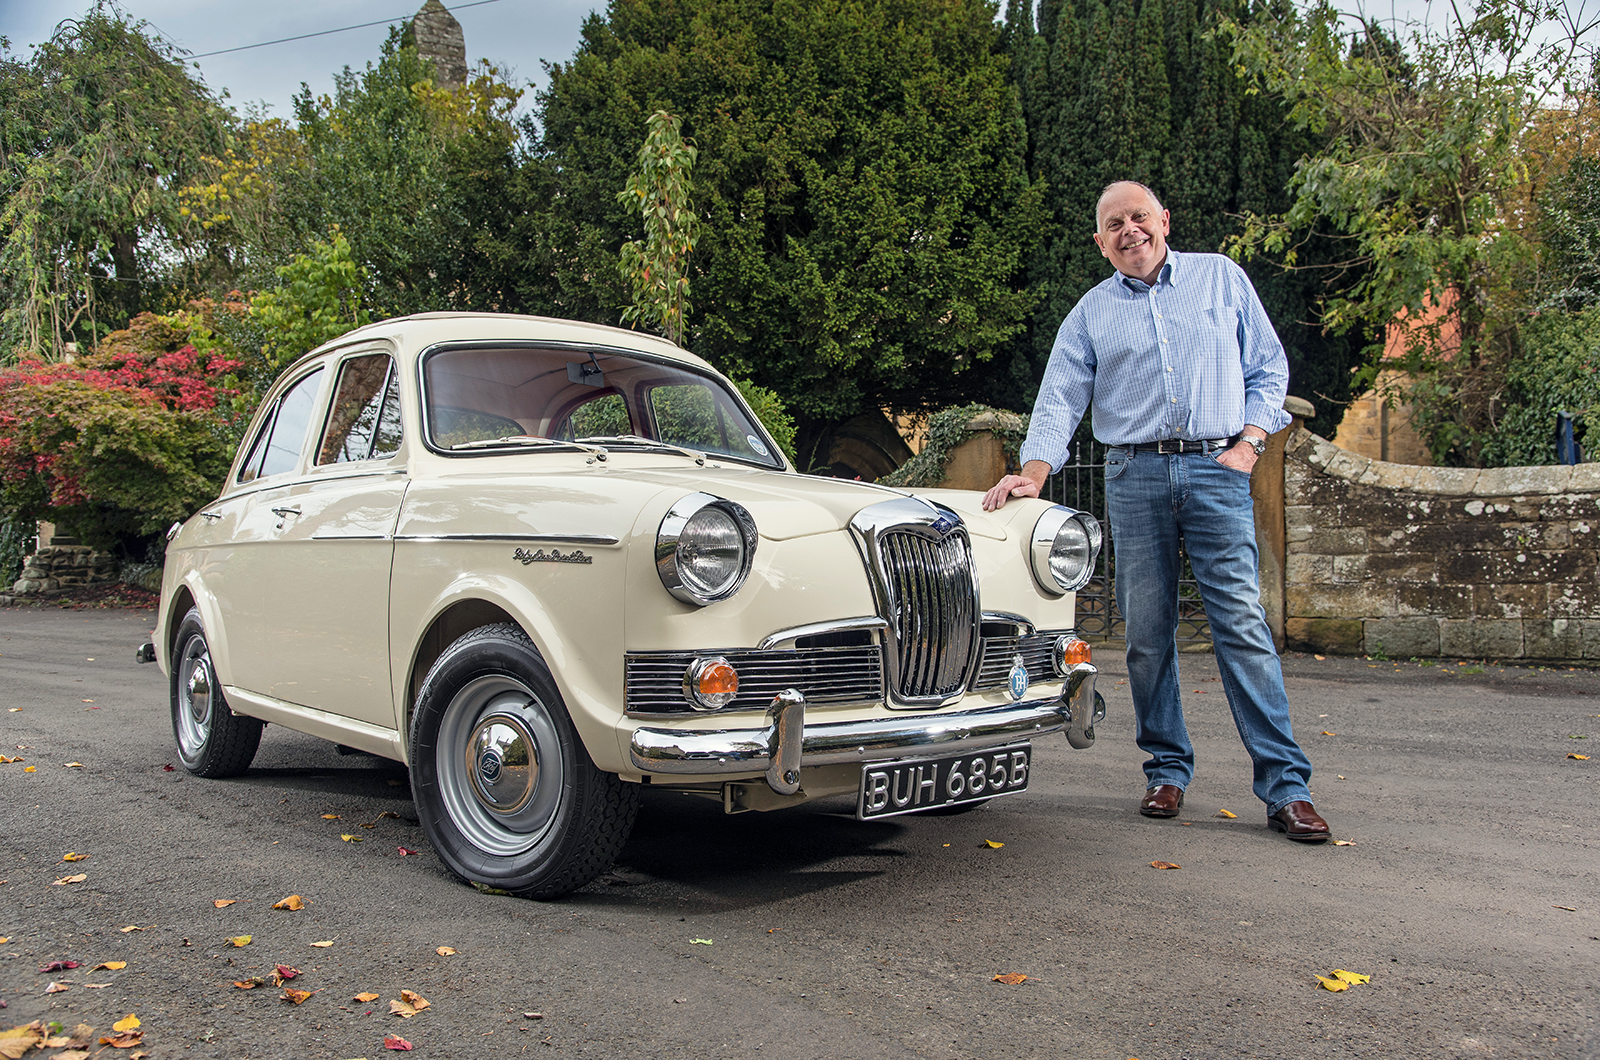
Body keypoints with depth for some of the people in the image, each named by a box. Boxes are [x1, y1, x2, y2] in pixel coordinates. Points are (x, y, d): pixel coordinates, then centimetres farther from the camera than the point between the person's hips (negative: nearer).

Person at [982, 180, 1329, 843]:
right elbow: (1060, 399, 5)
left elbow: (1268, 368, 14)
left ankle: (1285, 786, -5)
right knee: (1147, 633, 2)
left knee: (1242, 625, -8)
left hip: (1217, 471, -1)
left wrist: (1251, 440, -1)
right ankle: (1167, 769, 15)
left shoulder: (1222, 277, 12)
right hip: (1134, 477, 2)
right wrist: (1035, 470, -11)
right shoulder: (1091, 313, 13)